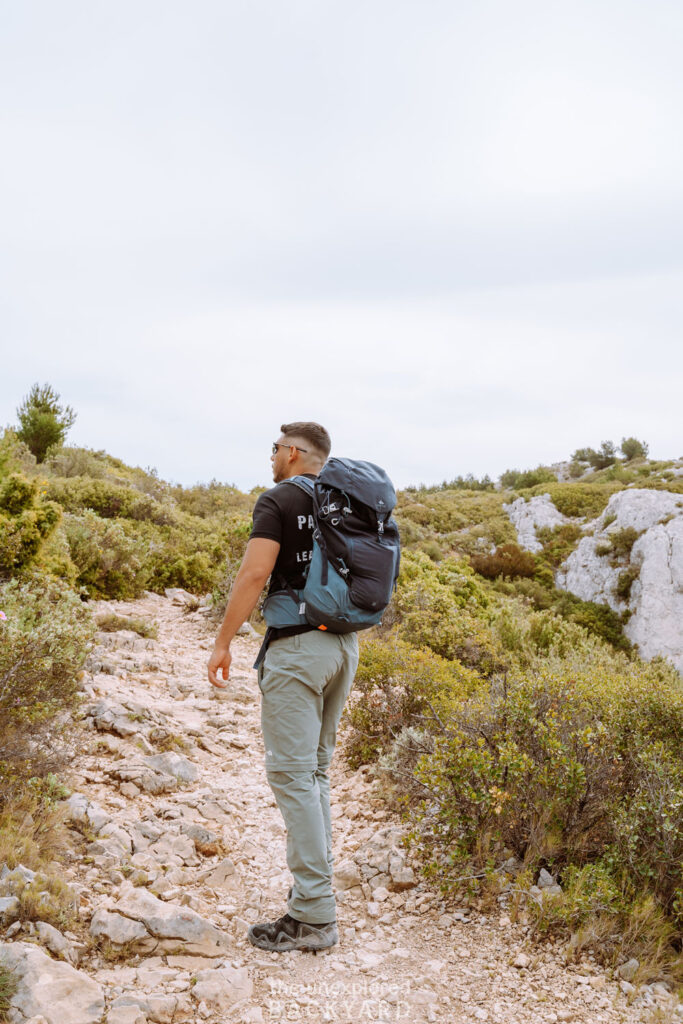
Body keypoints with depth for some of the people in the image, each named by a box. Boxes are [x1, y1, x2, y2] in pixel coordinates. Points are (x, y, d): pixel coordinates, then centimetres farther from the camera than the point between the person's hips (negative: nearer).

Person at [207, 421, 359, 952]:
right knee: (315, 771, 16)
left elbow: (254, 573, -18)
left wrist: (223, 642, -12)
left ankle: (315, 915, -4)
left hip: (297, 645, -8)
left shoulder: (279, 500, -7)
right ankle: (313, 885, 22)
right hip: (345, 644, 8)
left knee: (292, 774, -5)